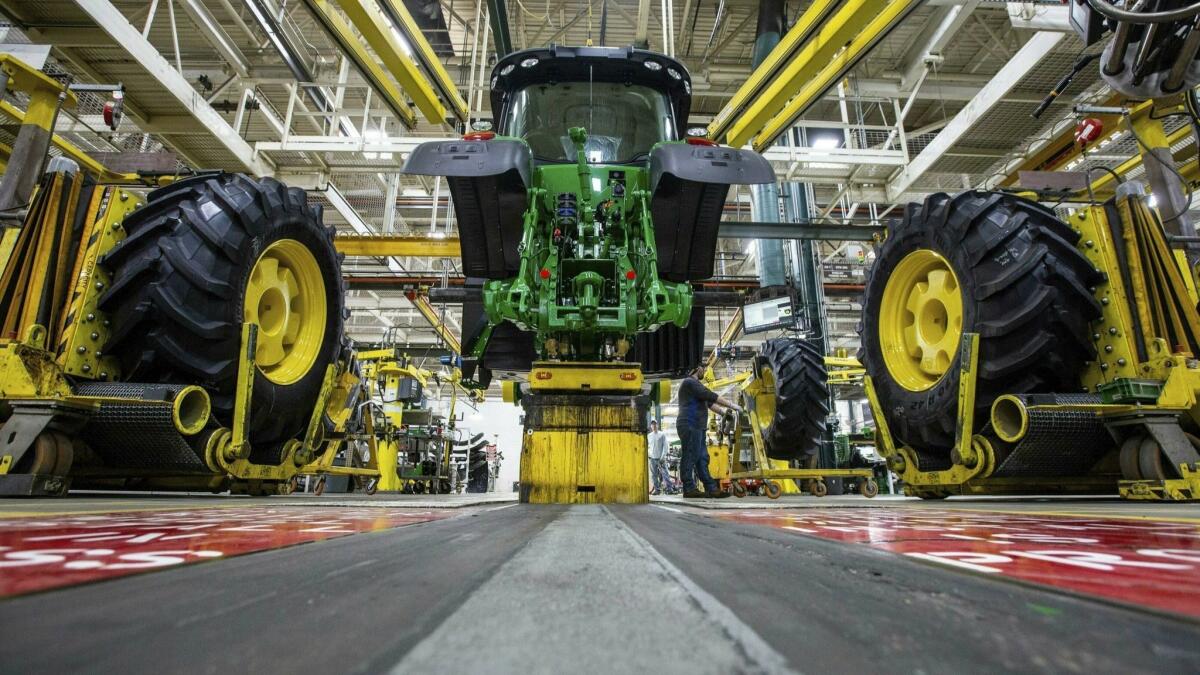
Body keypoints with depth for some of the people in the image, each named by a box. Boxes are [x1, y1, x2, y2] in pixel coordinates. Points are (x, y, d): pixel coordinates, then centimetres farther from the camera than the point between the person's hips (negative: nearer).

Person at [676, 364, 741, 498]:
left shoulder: (694, 384, 25)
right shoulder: (689, 383, -9)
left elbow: (708, 402, 22)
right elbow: (710, 396, -16)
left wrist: (724, 411, 12)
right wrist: (731, 404, -12)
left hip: (697, 428, 11)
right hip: (690, 426, -11)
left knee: (702, 458, 7)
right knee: (690, 457, -7)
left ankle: (711, 488, 8)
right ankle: (689, 489, -4)